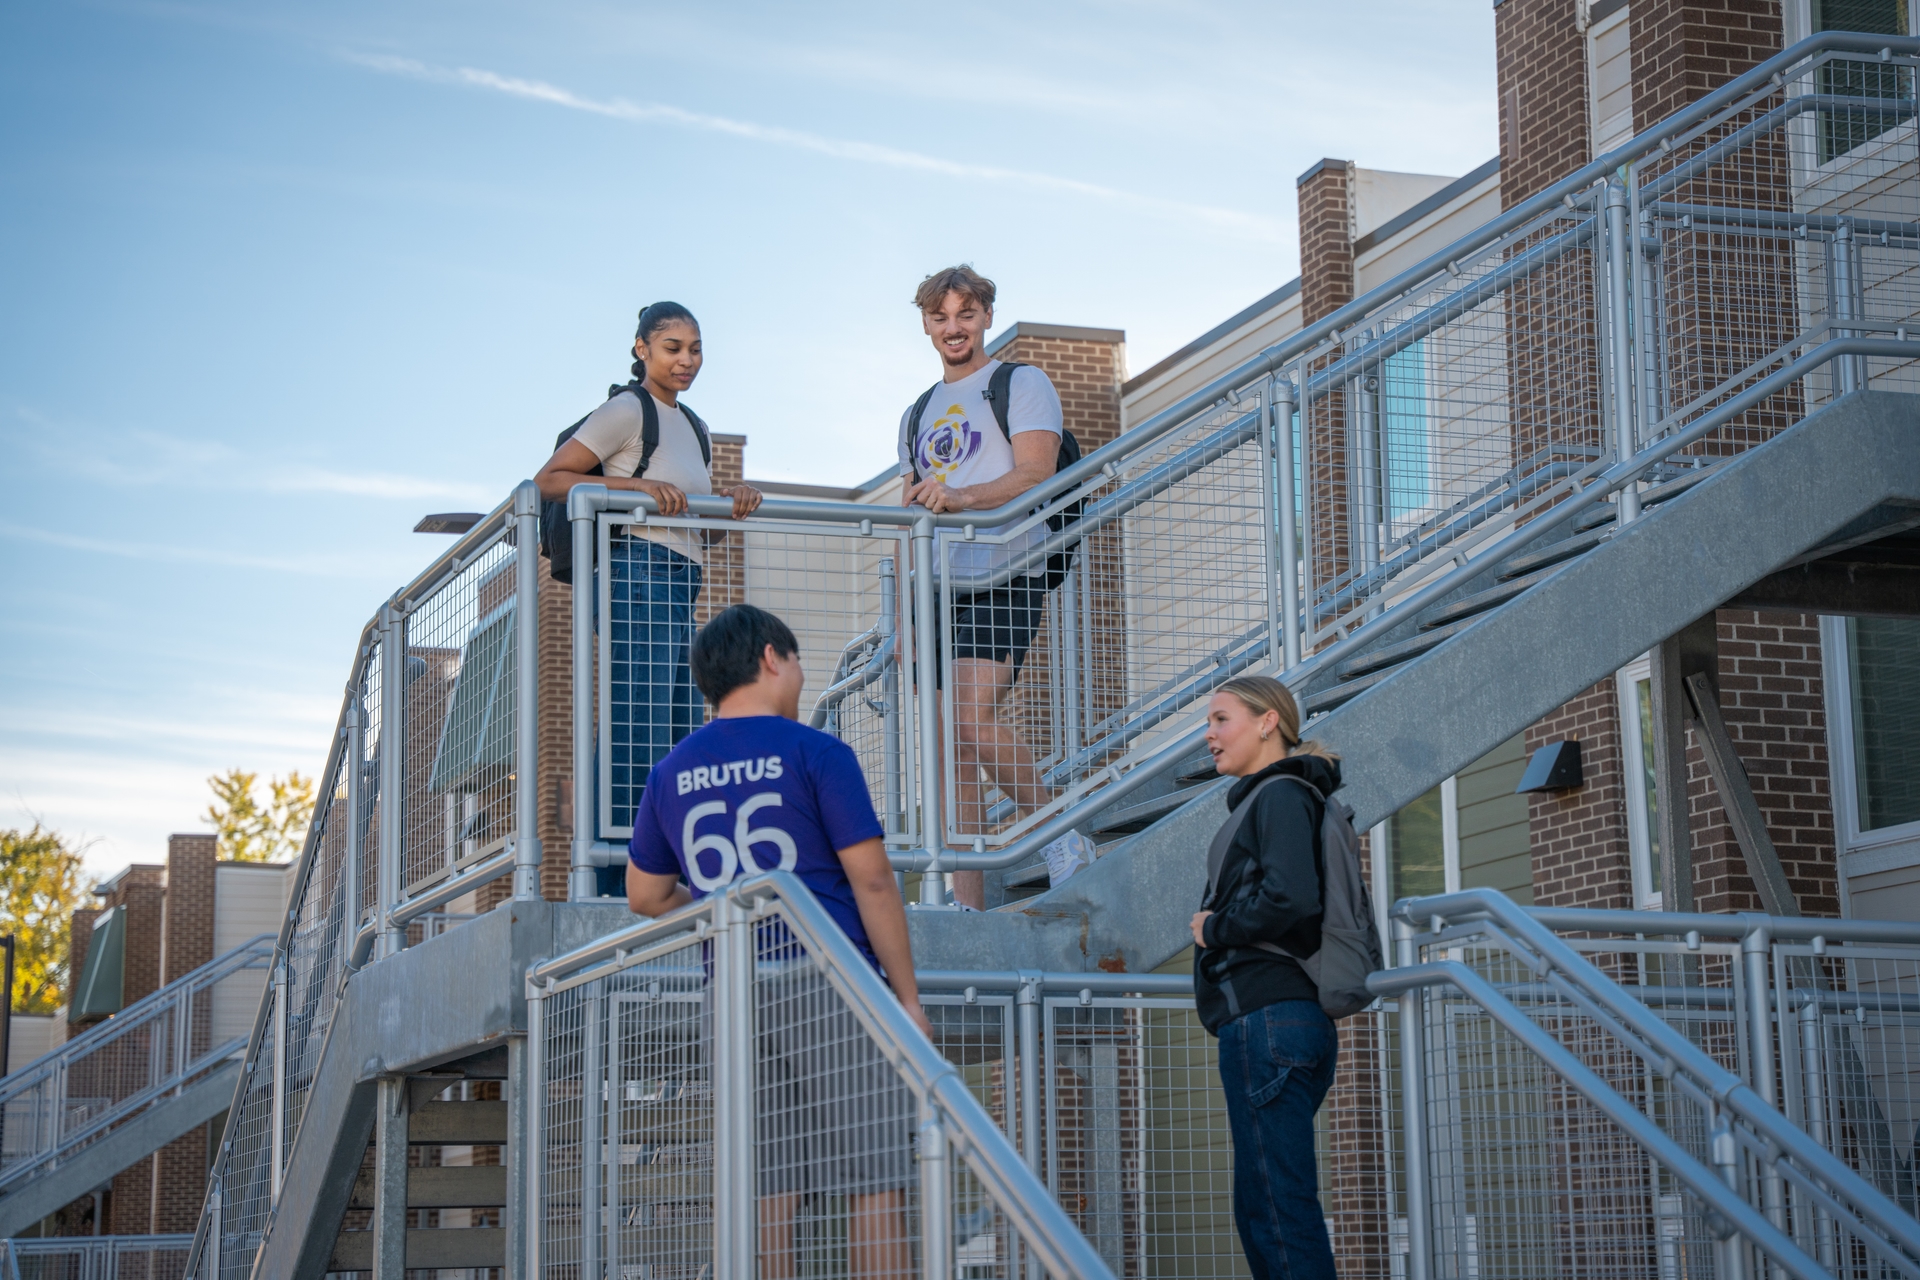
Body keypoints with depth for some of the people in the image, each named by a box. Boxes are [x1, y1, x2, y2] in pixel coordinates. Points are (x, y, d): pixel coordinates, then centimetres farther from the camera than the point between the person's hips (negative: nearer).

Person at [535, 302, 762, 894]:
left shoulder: (692, 425, 22)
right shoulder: (628, 411, -4)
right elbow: (547, 481, -9)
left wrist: (731, 498, 5)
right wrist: (636, 485, -17)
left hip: (681, 591, 10)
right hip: (640, 577, -9)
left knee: (683, 740, 6)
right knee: (641, 736, -15)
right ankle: (613, 885, -16)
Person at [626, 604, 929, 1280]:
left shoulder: (671, 773, 13)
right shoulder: (816, 753, -4)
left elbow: (646, 897, 21)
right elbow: (872, 880, -7)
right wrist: (908, 997, -4)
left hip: (735, 995, 5)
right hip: (831, 981, -5)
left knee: (767, 1193, 5)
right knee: (874, 1184, -4)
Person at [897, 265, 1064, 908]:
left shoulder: (1022, 384, 5)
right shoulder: (918, 414, 25)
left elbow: (1036, 473, -10)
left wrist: (957, 496, -27)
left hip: (1003, 572, -6)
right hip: (940, 583, 6)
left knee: (974, 714, -24)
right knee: (954, 741, 1)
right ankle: (966, 899, 1)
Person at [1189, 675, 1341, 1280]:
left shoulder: (1280, 796, -8)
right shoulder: (1261, 799, 22)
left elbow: (1290, 897, -22)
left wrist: (1215, 927, -9)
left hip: (1266, 1016, -11)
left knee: (1278, 1209, -11)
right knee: (1262, 1207, 11)